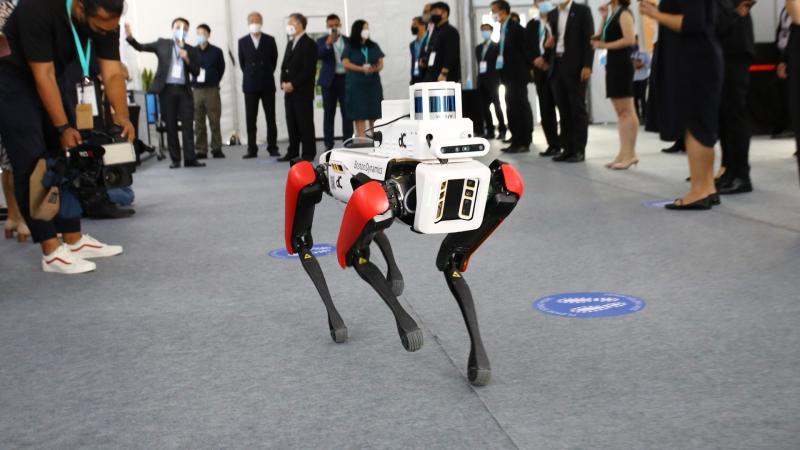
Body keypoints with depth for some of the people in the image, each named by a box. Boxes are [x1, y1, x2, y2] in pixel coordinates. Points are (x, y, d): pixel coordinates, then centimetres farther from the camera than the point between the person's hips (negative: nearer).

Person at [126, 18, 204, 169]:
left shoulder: (191, 50, 10)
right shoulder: (162, 44, 8)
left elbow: (196, 72, 6)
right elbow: (140, 47, 6)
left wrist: (187, 59, -9)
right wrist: (130, 37, -11)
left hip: (184, 90, 1)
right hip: (167, 90, -1)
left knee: (188, 125, -3)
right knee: (171, 126, 3)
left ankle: (190, 159, -1)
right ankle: (175, 160, 8)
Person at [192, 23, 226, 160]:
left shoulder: (216, 51, 4)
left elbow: (221, 69, 11)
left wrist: (214, 81, 7)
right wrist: (193, 81, 2)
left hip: (212, 90, -1)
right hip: (197, 90, 1)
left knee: (214, 121, -1)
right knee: (199, 122, 3)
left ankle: (217, 149, 5)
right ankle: (201, 150, 8)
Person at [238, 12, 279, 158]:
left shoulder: (270, 40, 3)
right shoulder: (242, 42, 5)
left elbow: (274, 59, 10)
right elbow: (242, 62, 12)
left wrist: (267, 74, 9)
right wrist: (250, 76, 9)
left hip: (267, 84, 0)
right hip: (250, 85, 1)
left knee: (271, 118, 1)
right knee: (250, 119, 1)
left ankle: (272, 148, 7)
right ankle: (252, 149, 5)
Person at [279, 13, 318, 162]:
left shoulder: (309, 44, -7)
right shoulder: (290, 44, 19)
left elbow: (309, 69, -15)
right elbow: (285, 66, 18)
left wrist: (293, 84, -17)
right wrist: (283, 83, 1)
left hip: (302, 91, -7)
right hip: (289, 91, 7)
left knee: (305, 123, -3)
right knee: (292, 124, 8)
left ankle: (308, 153, 2)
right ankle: (293, 152, 13)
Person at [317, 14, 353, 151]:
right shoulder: (322, 41, 4)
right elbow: (319, 55, -15)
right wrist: (328, 44, -31)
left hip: (346, 79, 1)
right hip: (329, 80, -1)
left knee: (347, 113, 1)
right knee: (329, 113, 2)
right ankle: (328, 145, 4)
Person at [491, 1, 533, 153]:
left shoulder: (516, 28, -11)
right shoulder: (503, 29, 13)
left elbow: (528, 48, -13)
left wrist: (532, 67, -10)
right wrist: (502, 73, 9)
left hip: (517, 75, -8)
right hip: (508, 75, 8)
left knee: (520, 107, -5)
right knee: (512, 108, 10)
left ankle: (524, 142, -2)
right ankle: (516, 141, 14)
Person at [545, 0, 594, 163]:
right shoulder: (552, 14, 15)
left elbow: (589, 39, -6)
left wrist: (587, 66, -14)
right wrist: (547, 45, -4)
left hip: (576, 66, -5)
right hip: (557, 66, 5)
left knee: (578, 109, -2)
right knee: (564, 110, 5)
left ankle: (579, 150, 1)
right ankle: (567, 148, 9)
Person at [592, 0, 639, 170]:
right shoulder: (612, 15, 16)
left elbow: (630, 39, -20)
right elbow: (600, 38, 13)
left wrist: (606, 46, -15)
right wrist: (604, 18, 7)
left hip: (622, 65, -9)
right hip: (613, 65, 9)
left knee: (627, 111, -7)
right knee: (620, 112, 7)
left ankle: (630, 153, -5)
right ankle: (624, 153, 9)